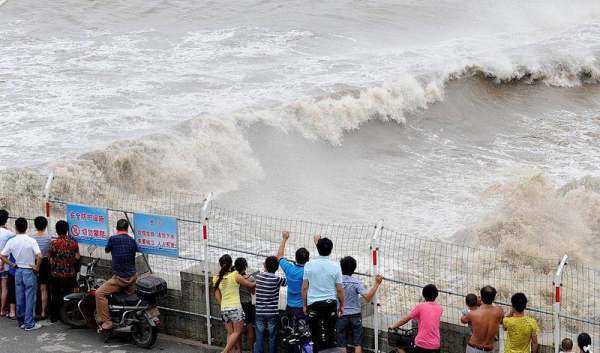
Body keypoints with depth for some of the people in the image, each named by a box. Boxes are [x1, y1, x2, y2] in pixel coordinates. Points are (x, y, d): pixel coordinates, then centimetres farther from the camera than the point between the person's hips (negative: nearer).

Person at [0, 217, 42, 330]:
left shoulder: (11, 241, -3)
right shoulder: (31, 241, -14)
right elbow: (39, 256, -24)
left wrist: (12, 264, 7)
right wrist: (37, 266, -10)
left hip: (18, 271, 4)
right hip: (29, 271, -4)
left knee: (19, 297, 13)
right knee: (30, 298, 1)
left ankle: (21, 321, 21)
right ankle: (29, 324, 2)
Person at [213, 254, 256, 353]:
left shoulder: (217, 279, 3)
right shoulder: (235, 276, -10)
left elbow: (217, 296, 6)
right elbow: (250, 285, 3)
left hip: (224, 309, 5)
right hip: (235, 308, -5)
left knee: (230, 333, 12)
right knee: (237, 332, 4)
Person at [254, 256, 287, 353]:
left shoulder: (258, 276, -1)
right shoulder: (276, 279, -12)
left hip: (259, 313, 3)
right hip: (272, 313, -3)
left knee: (259, 339, 4)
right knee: (272, 339, 6)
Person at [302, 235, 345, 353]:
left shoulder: (309, 265, -5)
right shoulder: (335, 266, -6)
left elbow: (304, 288, 0)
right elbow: (339, 289, -2)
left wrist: (305, 305, 11)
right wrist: (341, 305, 11)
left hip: (313, 305, 0)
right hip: (330, 304, 0)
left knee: (316, 337, 3)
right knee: (330, 336, 9)